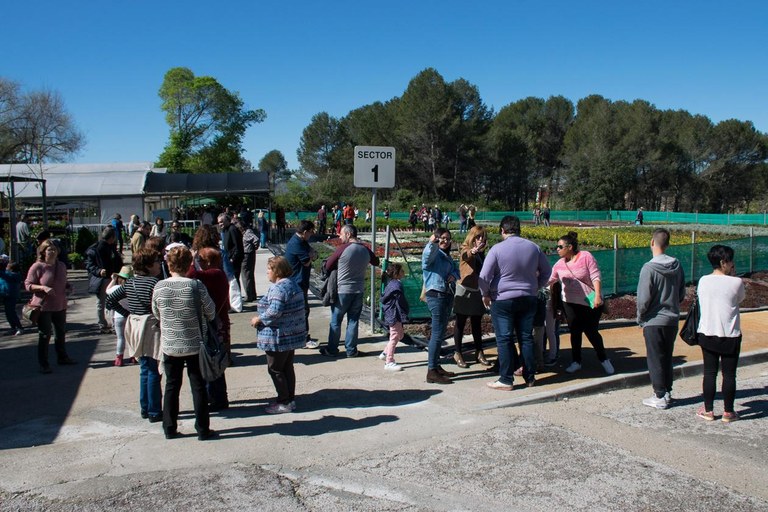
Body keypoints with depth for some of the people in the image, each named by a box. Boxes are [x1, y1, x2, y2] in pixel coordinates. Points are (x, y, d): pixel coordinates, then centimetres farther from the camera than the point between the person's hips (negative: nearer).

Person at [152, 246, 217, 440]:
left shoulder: (159, 287, -7)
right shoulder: (195, 285, -15)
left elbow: (156, 314, 7)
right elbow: (210, 311, -6)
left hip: (169, 345, 3)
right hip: (194, 344, -2)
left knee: (171, 386, 15)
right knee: (198, 386, 8)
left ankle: (169, 429, 23)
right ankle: (203, 430, 15)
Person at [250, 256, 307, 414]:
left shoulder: (280, 287, -21)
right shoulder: (292, 284, 12)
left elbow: (275, 311, -30)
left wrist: (258, 319, -14)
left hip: (279, 336, -10)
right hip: (292, 334, 10)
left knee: (275, 369, 2)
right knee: (287, 367, 17)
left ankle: (284, 402, 9)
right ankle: (290, 399, 26)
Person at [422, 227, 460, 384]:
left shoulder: (447, 256, 20)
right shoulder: (433, 253, -8)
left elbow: (456, 270, 16)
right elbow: (428, 255, -31)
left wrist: (454, 275, -7)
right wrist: (432, 243, -52)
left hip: (447, 295, 9)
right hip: (436, 296, -9)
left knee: (440, 333, 14)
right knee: (437, 333, -12)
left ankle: (436, 366, 23)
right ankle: (431, 372, -11)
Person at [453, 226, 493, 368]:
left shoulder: (481, 253, 8)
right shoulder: (465, 250, -11)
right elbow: (467, 255, -36)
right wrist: (474, 250, -57)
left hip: (477, 292, 6)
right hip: (465, 291, -6)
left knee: (477, 324, 13)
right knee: (461, 323, 3)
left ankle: (479, 352, 22)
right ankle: (458, 353, 12)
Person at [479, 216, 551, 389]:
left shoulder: (497, 249, -12)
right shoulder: (533, 247, 2)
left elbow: (484, 276, -13)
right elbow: (546, 271, 12)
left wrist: (485, 294, 3)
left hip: (503, 300, -4)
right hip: (528, 299, 4)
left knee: (504, 339, 1)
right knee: (526, 337, 12)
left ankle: (506, 380, 3)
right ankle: (530, 377, 19)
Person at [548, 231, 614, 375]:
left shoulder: (586, 256, -12)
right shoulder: (559, 264, 2)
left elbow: (595, 277, -15)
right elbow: (548, 280, 6)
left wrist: (598, 296, -22)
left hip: (590, 302, -4)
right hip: (571, 303, 4)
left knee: (591, 332, 0)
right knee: (575, 332, 9)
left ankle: (604, 359, 22)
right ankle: (576, 362, 23)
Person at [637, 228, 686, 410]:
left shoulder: (649, 268, -19)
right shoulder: (677, 266, 0)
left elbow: (643, 299, -18)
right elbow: (682, 294, 8)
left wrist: (640, 317, -3)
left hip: (654, 322, -6)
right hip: (673, 320, 6)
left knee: (655, 359, 5)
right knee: (667, 357, 17)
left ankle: (660, 397, 10)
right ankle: (667, 391, 25)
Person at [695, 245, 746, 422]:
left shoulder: (703, 281, -3)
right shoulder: (736, 283, -12)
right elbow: (741, 298, 8)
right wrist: (733, 276, 7)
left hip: (707, 335, 3)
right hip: (730, 336, -3)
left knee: (709, 373, 10)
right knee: (729, 374, 8)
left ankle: (708, 410, 16)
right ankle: (728, 412, 17)